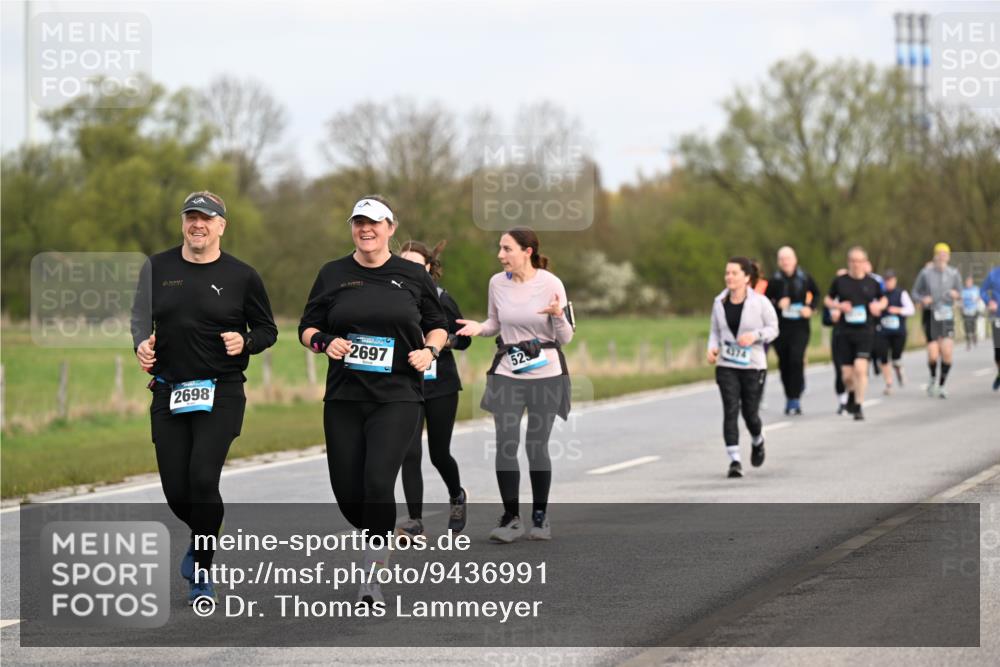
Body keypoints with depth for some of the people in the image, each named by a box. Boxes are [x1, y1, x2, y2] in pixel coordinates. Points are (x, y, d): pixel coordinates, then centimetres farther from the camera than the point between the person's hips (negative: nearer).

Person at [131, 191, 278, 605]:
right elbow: (141, 316, 14)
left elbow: (268, 330, 8)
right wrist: (142, 344, -8)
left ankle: (202, 578, -5)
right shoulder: (157, 268, 8)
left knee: (203, 479, -17)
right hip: (168, 393, 3)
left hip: (220, 394, -3)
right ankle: (203, 537, 36)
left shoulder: (241, 276, 1)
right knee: (175, 490, 2)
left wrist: (245, 342, -14)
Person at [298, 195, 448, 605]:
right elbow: (307, 328, 13)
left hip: (397, 398, -3)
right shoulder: (333, 275, 8)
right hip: (344, 398, 3)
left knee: (378, 483, -18)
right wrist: (324, 342, -8)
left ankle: (372, 579, -9)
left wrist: (430, 350, -4)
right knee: (346, 491, 1)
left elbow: (437, 325, 16)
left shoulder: (413, 276, 5)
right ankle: (379, 539, 33)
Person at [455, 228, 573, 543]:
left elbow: (566, 338, -6)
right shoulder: (497, 283, 0)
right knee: (505, 444, -6)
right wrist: (479, 327, -6)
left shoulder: (551, 284, -10)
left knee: (537, 446, 1)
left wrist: (558, 315, -26)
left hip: (546, 373, -3)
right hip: (507, 374, 3)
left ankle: (540, 516, 18)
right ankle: (510, 518, 5)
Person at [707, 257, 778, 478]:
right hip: (726, 366, 2)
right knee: (730, 410, -10)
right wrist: (712, 348, -6)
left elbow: (773, 329, 0)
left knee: (750, 412, 5)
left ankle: (758, 442, 40)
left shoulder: (760, 302, -7)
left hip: (753, 365, -2)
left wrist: (755, 336, -18)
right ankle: (734, 460, -10)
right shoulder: (719, 302, 3)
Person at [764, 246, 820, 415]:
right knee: (784, 363, 5)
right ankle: (790, 397, 21)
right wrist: (777, 304, -15)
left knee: (796, 360, -17)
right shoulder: (775, 281, -1)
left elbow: (816, 294, 18)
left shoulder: (804, 278, 1)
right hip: (781, 327, 1)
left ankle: (795, 399, -14)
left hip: (800, 327, -1)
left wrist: (810, 307, 1)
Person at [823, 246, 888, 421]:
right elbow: (827, 300, 12)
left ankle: (858, 406, -9)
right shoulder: (840, 281, 1)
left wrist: (878, 306, -3)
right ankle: (852, 394, 38)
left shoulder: (872, 282, 3)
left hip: (865, 332, -1)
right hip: (845, 332, 1)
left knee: (860, 367, -19)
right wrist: (839, 306, -7)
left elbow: (883, 299, 19)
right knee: (847, 374, 4)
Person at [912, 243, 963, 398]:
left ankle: (941, 385, 9)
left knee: (947, 353, -11)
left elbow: (959, 294, 10)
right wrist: (923, 299, -15)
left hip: (947, 316, 2)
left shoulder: (954, 273, 0)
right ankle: (933, 378, 24)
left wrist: (956, 294, -13)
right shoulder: (925, 273, -5)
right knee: (933, 355, -9)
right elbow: (915, 292, 5)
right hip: (930, 315, -1)